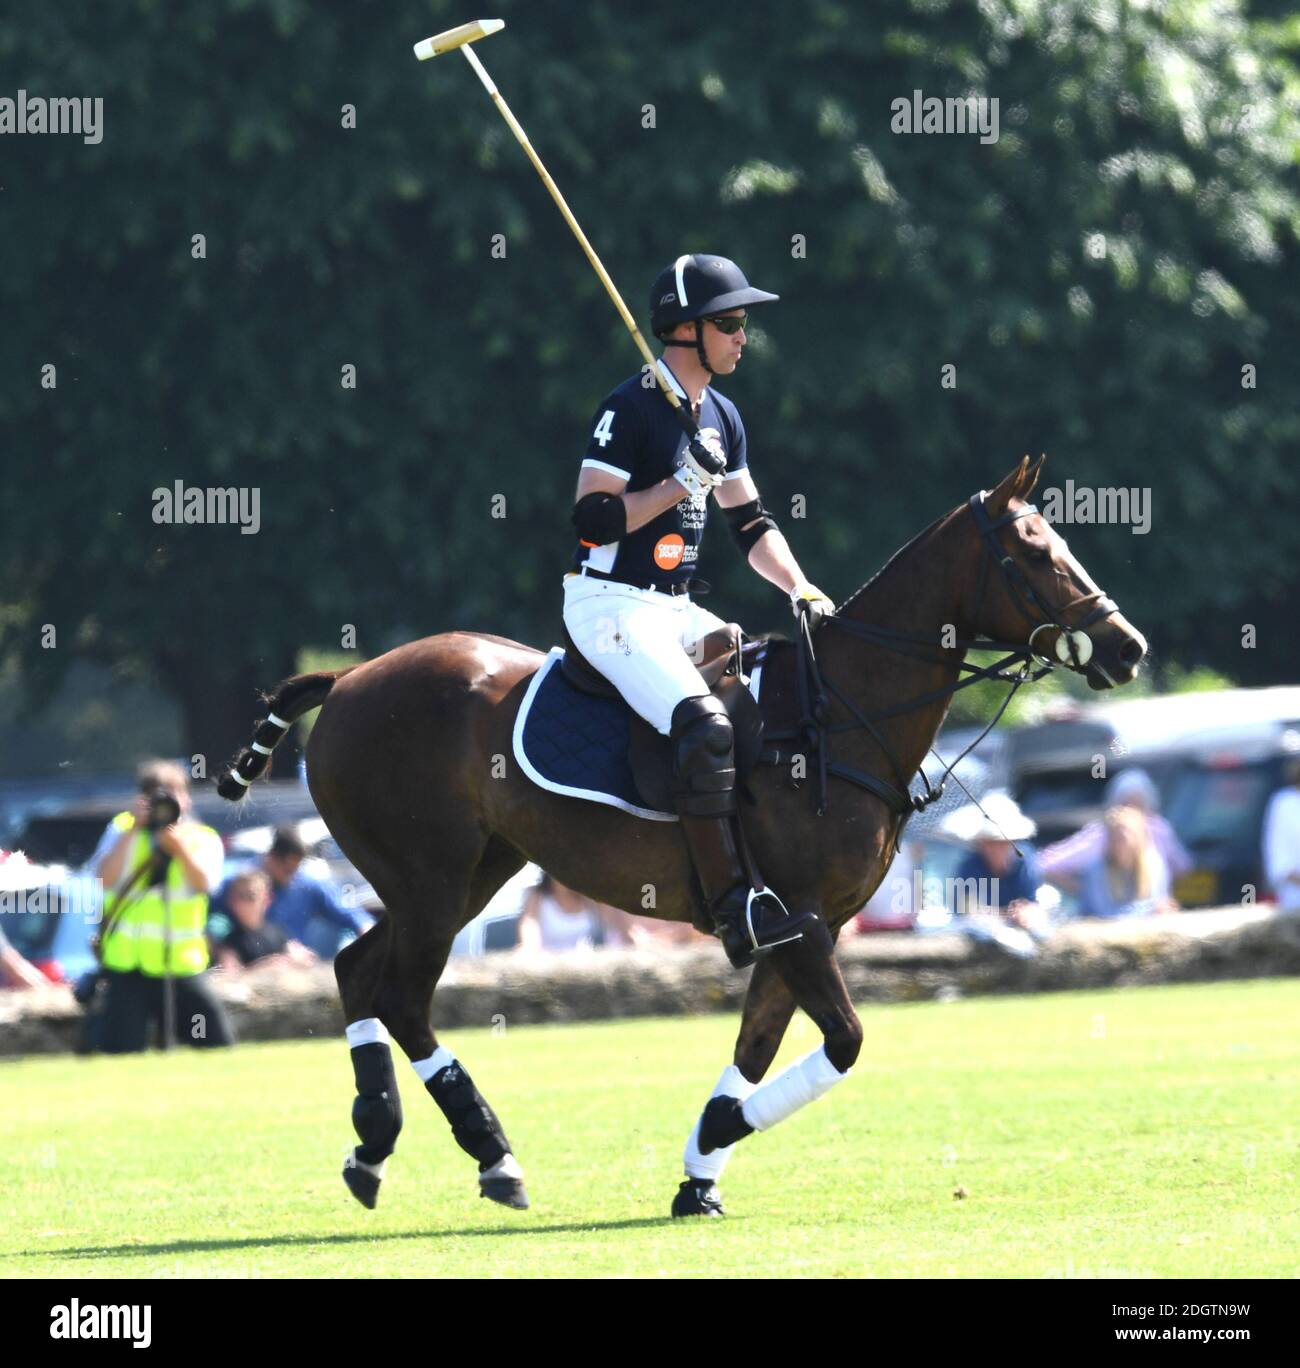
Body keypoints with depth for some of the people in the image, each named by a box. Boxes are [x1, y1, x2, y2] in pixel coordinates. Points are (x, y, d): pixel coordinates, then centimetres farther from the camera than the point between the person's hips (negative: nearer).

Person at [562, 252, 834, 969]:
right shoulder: (630, 407, -12)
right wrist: (683, 482, -21)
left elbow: (750, 524, 21)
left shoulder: (721, 417, 14)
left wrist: (802, 591, 8)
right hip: (612, 607, -9)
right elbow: (593, 519, -17)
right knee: (706, 724, -28)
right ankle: (732, 910, -30)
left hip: (675, 610, 9)